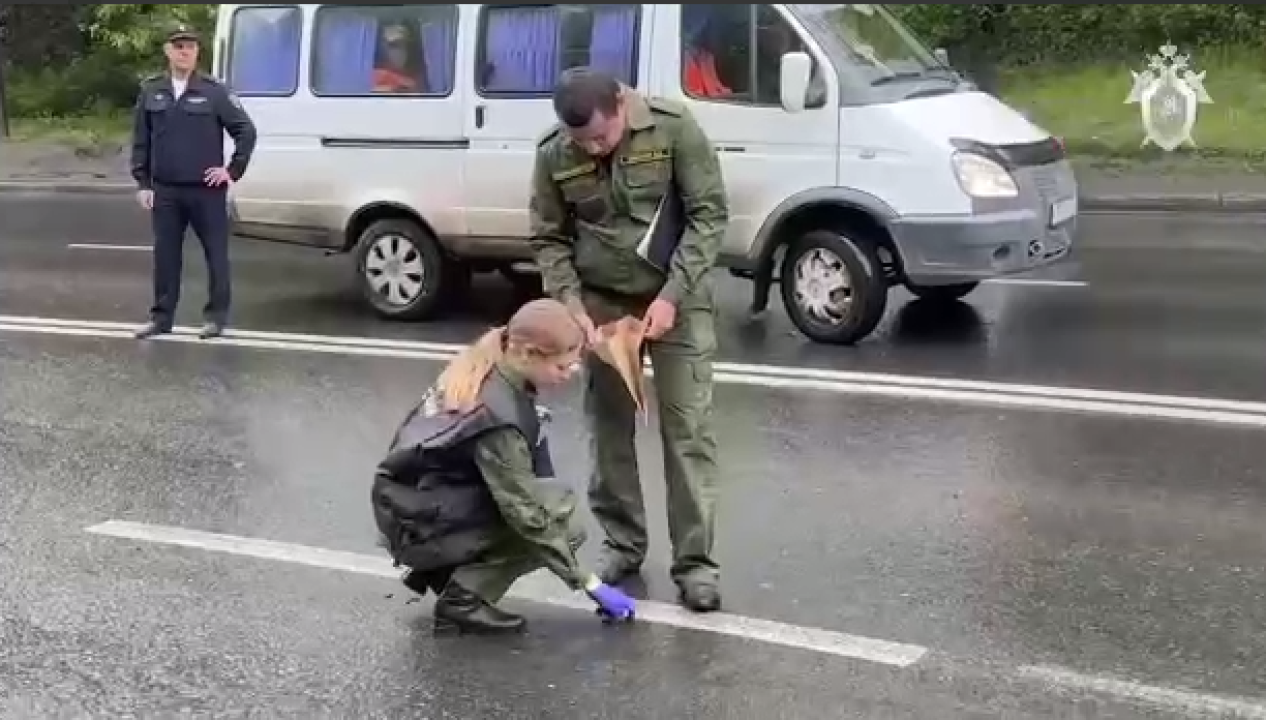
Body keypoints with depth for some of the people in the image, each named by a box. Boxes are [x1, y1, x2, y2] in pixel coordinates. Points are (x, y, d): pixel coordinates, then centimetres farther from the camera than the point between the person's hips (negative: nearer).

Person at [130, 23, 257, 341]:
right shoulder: (150, 91, 5)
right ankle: (161, 317, 18)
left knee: (216, 254, 4)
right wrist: (143, 183, 4)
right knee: (165, 255, 8)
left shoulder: (214, 91, -5)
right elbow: (141, 141, 9)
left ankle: (216, 316, 15)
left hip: (206, 190, -3)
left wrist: (233, 170, -7)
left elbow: (246, 130, -3)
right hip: (165, 191, 3)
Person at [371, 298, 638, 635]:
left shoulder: (483, 368, -4)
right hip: (418, 525, -8)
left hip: (418, 496, 8)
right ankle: (464, 598, -9)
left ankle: (442, 570, 11)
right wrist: (590, 584, -17)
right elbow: (528, 515, -23)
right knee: (556, 511, -13)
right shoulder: (497, 417, -27)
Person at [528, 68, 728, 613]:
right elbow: (549, 239, 1)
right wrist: (570, 305, -12)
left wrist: (673, 294, -20)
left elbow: (709, 214, -14)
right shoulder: (554, 156, -9)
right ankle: (622, 541, 25)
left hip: (677, 300, -3)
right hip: (601, 303, 3)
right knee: (609, 425, 10)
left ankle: (695, 560, 2)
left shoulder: (674, 129, -17)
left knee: (687, 428, -3)